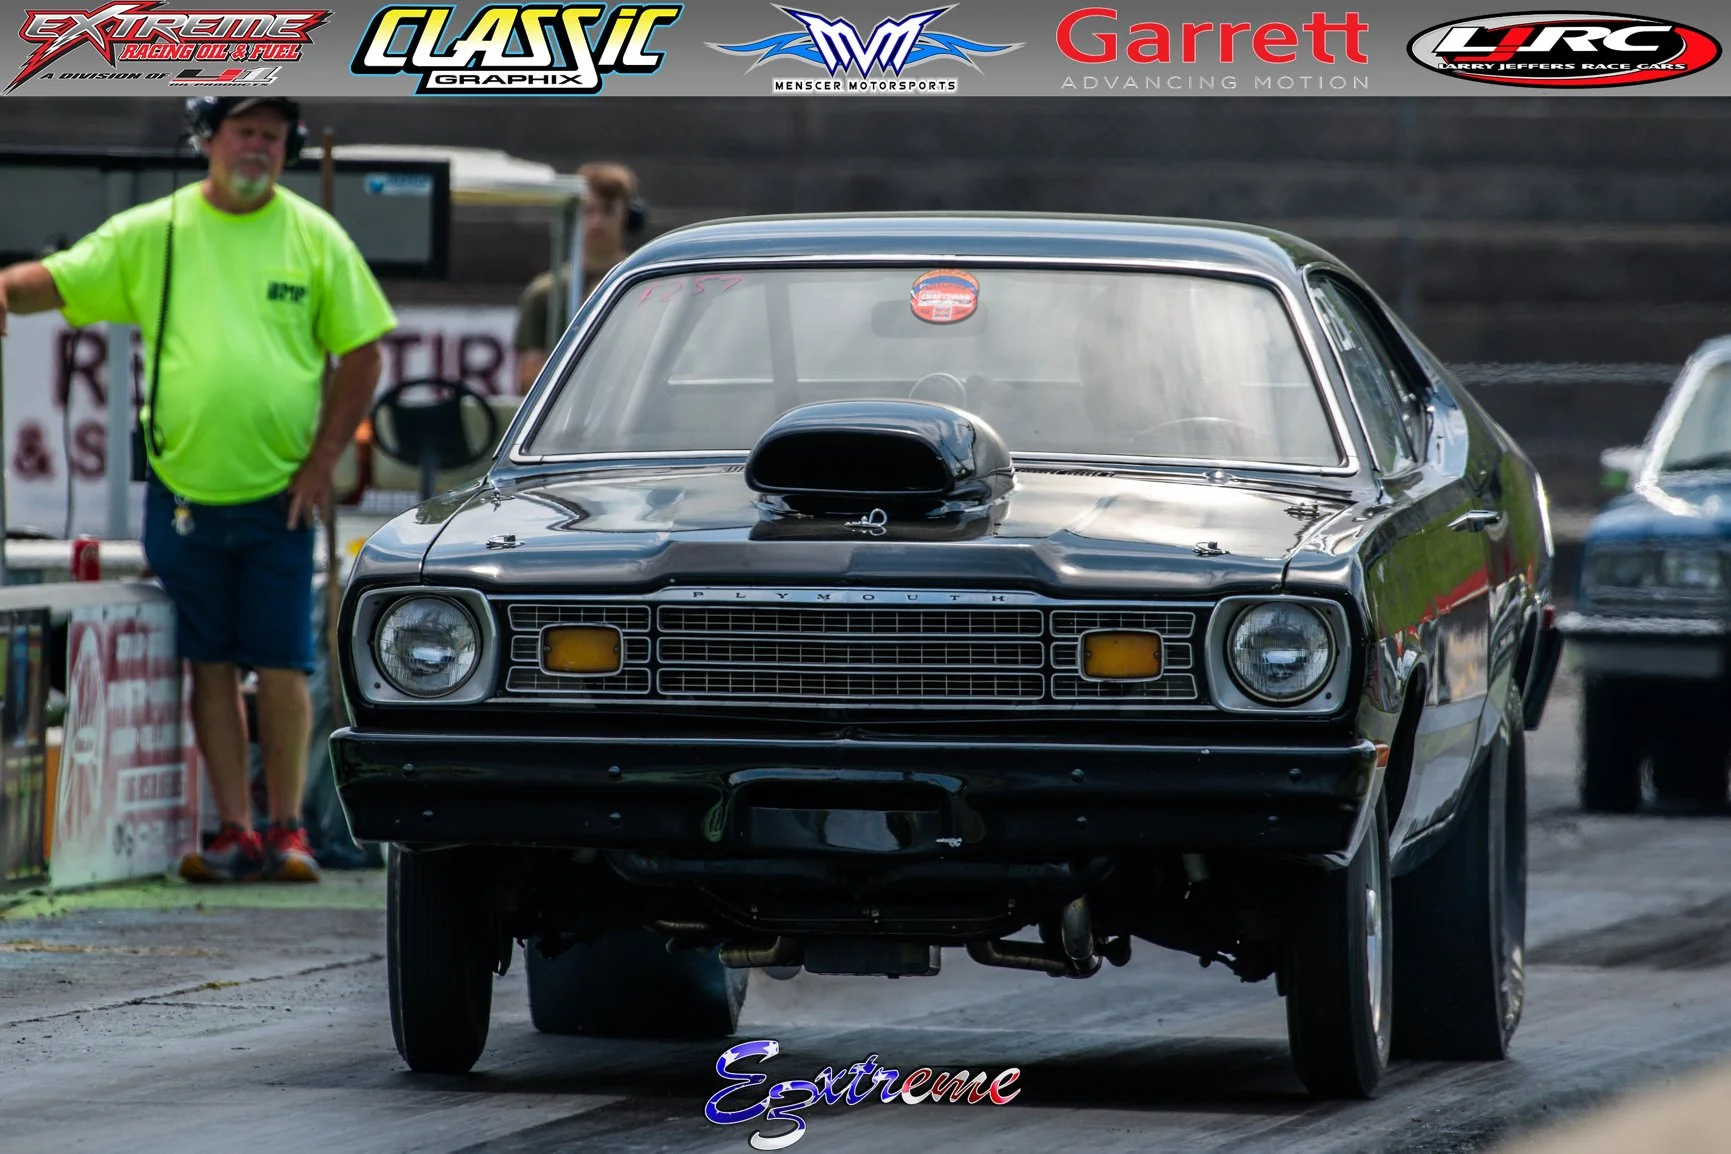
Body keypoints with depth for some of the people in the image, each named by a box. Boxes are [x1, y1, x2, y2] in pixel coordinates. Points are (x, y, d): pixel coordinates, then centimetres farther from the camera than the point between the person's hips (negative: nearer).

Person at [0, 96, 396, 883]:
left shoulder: (315, 237, 2)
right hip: (182, 493, 1)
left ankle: (286, 831, 7)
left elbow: (360, 354, 5)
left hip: (279, 496, -1)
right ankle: (235, 832, 9)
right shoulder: (151, 234, 3)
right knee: (210, 666, 4)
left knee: (282, 667, -1)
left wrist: (322, 460, -2)